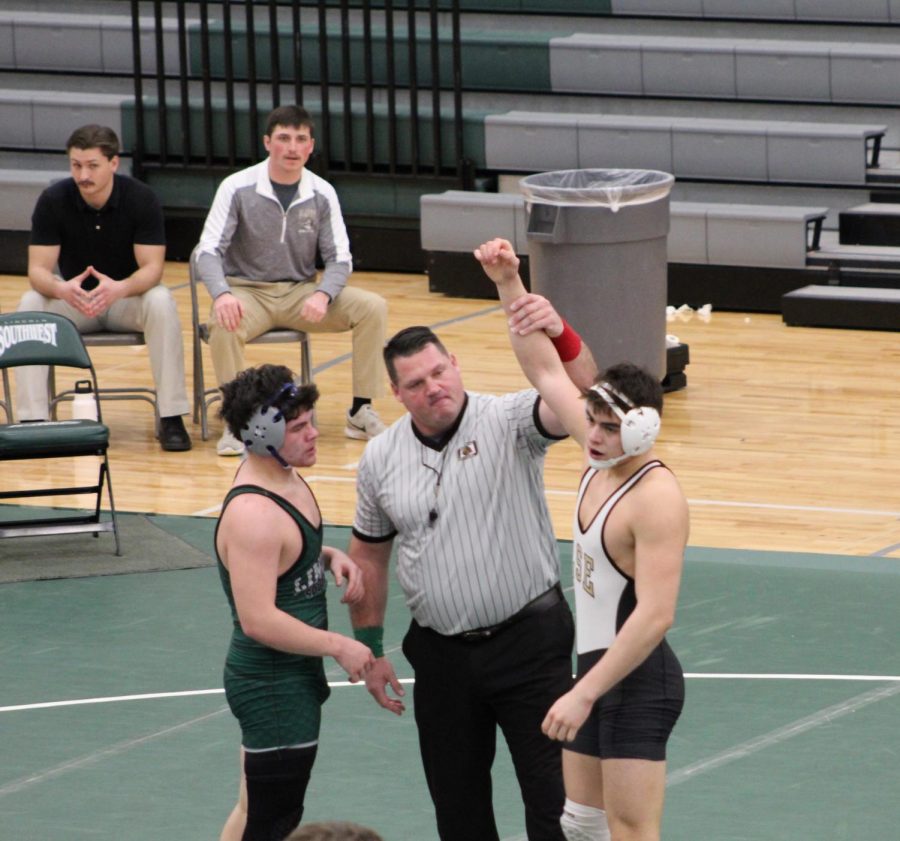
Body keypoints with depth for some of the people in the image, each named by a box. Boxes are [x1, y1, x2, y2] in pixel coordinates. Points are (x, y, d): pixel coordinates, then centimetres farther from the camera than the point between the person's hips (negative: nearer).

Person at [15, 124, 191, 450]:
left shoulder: (141, 199, -16)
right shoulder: (53, 200, -14)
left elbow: (152, 267, -20)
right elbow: (38, 269, -17)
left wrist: (120, 288, -43)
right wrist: (61, 289, -42)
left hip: (127, 296, -1)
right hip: (73, 300, 1)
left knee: (161, 302, -34)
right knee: (30, 304, -29)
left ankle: (171, 418, -28)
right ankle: (33, 420, -27)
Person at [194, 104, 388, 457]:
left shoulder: (322, 194, -2)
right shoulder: (237, 188, -10)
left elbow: (340, 259, 0)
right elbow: (208, 251, -14)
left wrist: (323, 295, -23)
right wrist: (222, 294, -35)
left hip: (301, 293, 3)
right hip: (248, 292, -3)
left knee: (372, 308, -18)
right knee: (223, 323, -37)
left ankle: (360, 413, -8)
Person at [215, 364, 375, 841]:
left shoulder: (283, 477, 3)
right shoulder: (252, 516, -27)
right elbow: (258, 620, -30)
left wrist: (330, 557, 0)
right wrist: (339, 646, -20)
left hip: (293, 679, 10)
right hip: (272, 689, -10)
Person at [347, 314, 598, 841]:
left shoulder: (509, 422, -10)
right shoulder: (381, 457, 3)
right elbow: (369, 555, 14)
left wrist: (559, 335, -49)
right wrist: (370, 650, 13)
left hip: (529, 640, -4)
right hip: (441, 654, 4)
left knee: (553, 797, -4)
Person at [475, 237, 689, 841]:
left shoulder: (656, 499, -23)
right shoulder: (602, 458, 2)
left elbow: (655, 616, -29)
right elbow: (546, 370, 12)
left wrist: (583, 695, -30)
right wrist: (509, 283, 4)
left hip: (638, 679, -10)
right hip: (596, 666, 10)